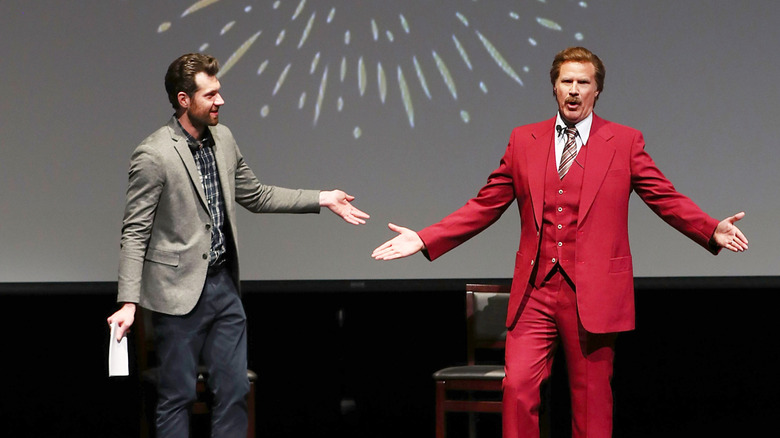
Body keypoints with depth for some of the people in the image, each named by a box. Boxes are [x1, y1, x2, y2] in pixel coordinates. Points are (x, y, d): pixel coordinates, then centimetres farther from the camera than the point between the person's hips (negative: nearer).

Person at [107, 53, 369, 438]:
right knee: (178, 395, 3)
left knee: (234, 391, 10)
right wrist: (128, 303, -20)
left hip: (223, 285, 7)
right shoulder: (154, 155, -15)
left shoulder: (222, 139, 6)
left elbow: (255, 195, 18)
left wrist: (322, 200, 11)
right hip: (180, 291, -7)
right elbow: (135, 233, -13)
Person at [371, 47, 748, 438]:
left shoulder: (625, 142, 5)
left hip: (593, 294, -2)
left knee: (590, 399, 3)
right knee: (517, 387, -7)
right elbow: (486, 206, 11)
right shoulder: (524, 141, 11)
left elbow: (666, 199, 2)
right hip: (535, 291, 2)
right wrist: (424, 240, 3)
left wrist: (712, 230, -16)